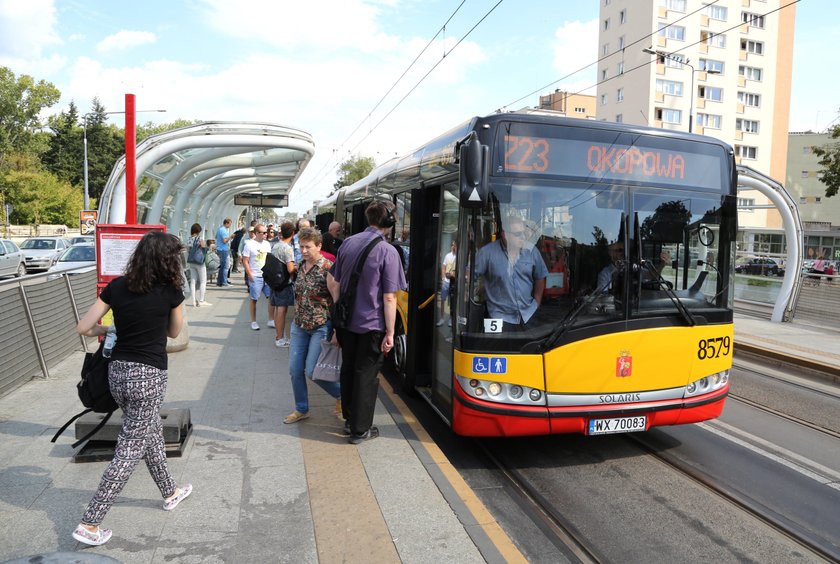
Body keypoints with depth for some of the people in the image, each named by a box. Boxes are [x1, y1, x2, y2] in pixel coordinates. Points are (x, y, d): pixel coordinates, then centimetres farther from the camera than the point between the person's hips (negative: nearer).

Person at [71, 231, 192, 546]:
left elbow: (83, 328, 1)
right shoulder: (170, 290, -10)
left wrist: (113, 328, 16)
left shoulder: (116, 286, 0)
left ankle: (170, 493, 40)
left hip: (118, 370, 6)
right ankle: (89, 525, 9)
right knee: (130, 451, 5)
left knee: (151, 434, 23)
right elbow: (174, 332, 5)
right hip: (148, 376, -6)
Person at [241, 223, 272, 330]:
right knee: (254, 299, 4)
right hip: (255, 277, -5)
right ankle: (253, 321, 15)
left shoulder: (267, 244, 9)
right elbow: (245, 261, -7)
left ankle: (271, 320, 11)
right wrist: (250, 275, -13)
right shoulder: (249, 244, -7)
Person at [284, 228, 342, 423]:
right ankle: (301, 409, 25)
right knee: (295, 369, 7)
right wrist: (297, 320, 19)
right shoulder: (301, 267, 6)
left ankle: (341, 395, 20)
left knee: (312, 372, -5)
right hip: (299, 326, 7)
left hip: (321, 327, -7)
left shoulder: (328, 268, -16)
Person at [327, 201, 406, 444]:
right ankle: (360, 430, 16)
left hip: (346, 321, 6)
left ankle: (349, 420, 33)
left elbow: (332, 281, 8)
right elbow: (389, 298, -16)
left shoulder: (348, 243, 2)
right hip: (371, 324, -5)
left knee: (348, 369, 18)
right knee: (366, 375, 7)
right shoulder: (388, 252, -16)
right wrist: (390, 333, -11)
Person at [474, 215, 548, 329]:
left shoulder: (531, 250, -1)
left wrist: (536, 304, 8)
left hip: (529, 314, 3)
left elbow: (540, 278, 8)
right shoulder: (488, 252, -13)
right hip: (501, 316, -3)